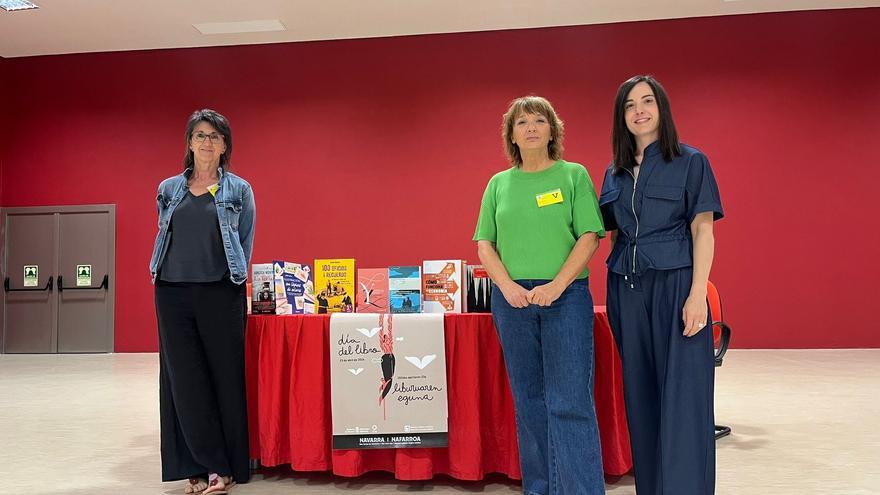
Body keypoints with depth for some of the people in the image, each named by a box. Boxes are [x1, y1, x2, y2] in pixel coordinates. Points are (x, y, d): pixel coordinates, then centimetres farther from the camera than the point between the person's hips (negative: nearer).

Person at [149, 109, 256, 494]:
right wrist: (177, 275, 12)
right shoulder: (169, 189, 11)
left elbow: (245, 244, 6)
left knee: (224, 378, 2)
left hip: (220, 294, -2)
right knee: (184, 381, 3)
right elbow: (164, 239, 18)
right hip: (173, 294, 3)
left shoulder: (239, 190, 3)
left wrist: (232, 282, 3)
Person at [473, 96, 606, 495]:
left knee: (570, 402, -5)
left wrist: (556, 286, -14)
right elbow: (484, 243, 8)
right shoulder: (499, 183, 11)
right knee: (529, 401, 9)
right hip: (513, 298, 3)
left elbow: (590, 237, -3)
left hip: (566, 296, -3)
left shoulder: (574, 175, 4)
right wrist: (507, 286, -8)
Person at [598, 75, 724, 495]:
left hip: (675, 284, -4)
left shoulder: (690, 162, 1)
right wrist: (616, 292, 9)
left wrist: (697, 295, -13)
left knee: (682, 395, -5)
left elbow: (703, 231, -5)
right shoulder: (614, 173, 14)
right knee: (641, 395, 9)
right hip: (627, 289, 5)